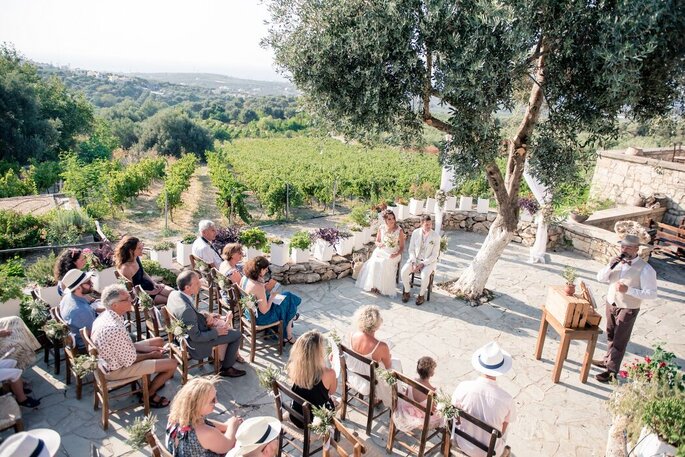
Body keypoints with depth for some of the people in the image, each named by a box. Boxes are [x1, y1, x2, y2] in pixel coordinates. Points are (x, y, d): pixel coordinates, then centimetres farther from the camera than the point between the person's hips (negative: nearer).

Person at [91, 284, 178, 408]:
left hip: (114, 356, 9)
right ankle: (149, 395, 17)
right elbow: (129, 360, -25)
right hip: (116, 370, -9)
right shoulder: (114, 328, -36)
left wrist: (150, 349, 1)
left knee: (158, 341, 18)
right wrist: (151, 355, -8)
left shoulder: (106, 315, -6)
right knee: (172, 364, -8)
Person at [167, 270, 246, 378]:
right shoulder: (186, 310, -39)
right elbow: (196, 337, -27)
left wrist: (204, 316, -1)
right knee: (237, 335, 0)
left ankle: (234, 354, 37)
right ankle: (226, 368, 18)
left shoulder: (173, 294, -12)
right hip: (194, 343, -9)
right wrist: (216, 332, -14)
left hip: (185, 333, 9)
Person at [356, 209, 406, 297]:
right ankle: (374, 285, -14)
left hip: (393, 254, -3)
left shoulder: (399, 230, -8)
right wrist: (379, 244, -12)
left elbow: (402, 247, -3)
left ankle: (383, 287, -16)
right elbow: (376, 241, 12)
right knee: (374, 262, -27)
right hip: (381, 251, 3)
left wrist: (396, 254, -21)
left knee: (384, 263, -31)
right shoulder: (381, 228, 2)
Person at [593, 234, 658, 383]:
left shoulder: (645, 269, -19)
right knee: (610, 336, 20)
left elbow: (651, 294, -20)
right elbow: (600, 278, -1)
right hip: (611, 304, 6)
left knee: (619, 340, 4)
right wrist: (610, 266, -17)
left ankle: (611, 371, 13)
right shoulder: (618, 262, -2)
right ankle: (608, 360, 37)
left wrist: (628, 290, -28)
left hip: (628, 309, -5)